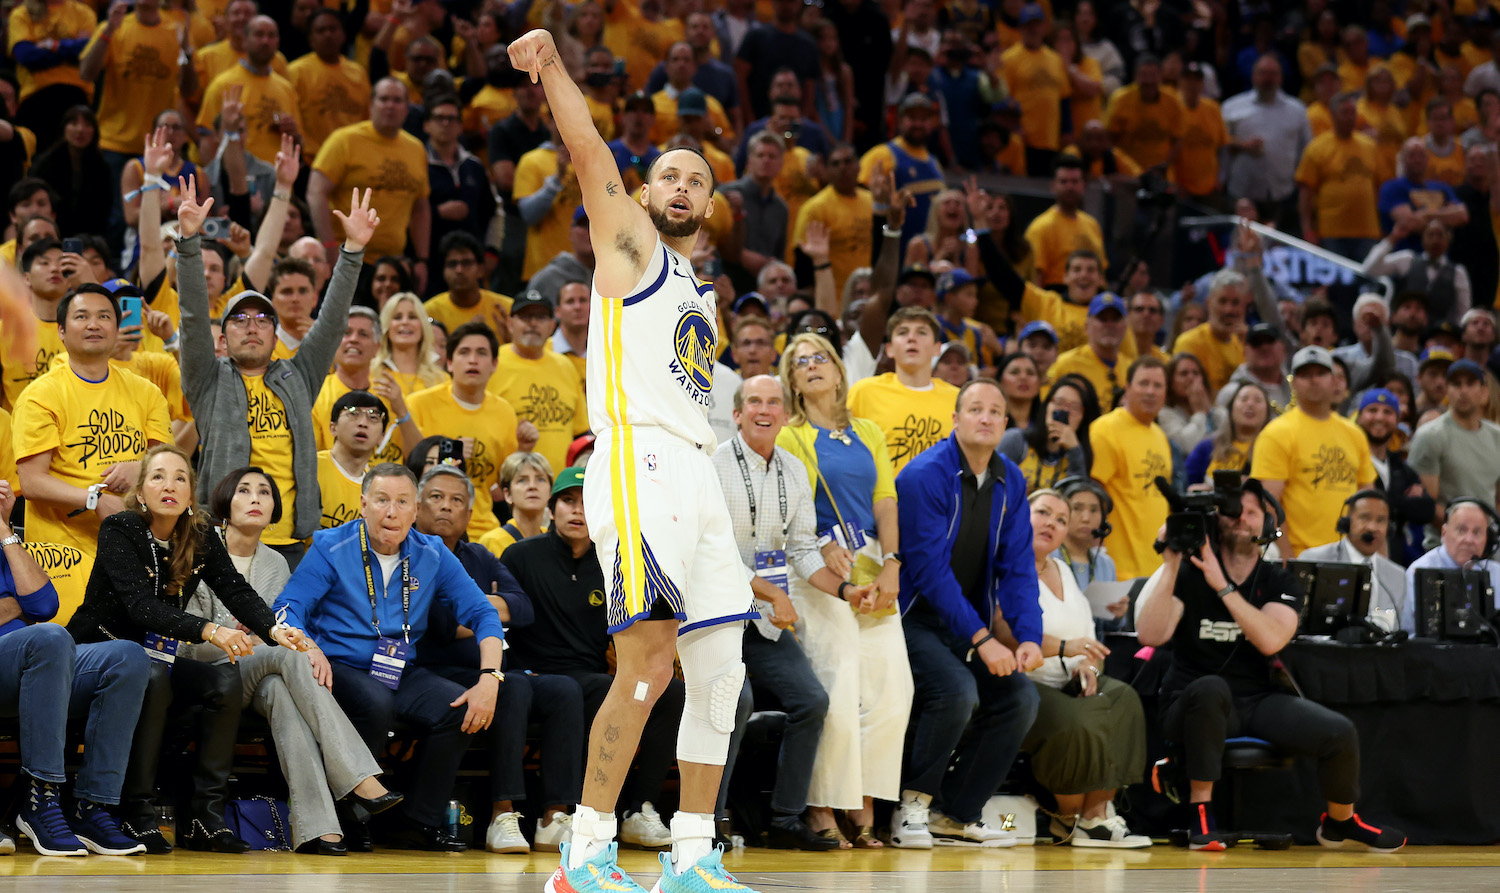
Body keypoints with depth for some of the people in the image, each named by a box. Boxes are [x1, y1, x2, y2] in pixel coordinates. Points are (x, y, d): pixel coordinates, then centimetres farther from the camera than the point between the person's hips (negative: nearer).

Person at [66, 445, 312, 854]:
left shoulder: (201, 540, 3)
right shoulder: (119, 530, -15)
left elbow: (238, 592, -10)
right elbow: (141, 606, -28)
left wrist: (274, 630, -32)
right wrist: (208, 630, -41)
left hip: (154, 657, 6)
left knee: (226, 680, -19)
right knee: (151, 677, -35)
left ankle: (204, 817, -19)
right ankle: (136, 816, -30)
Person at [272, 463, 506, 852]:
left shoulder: (431, 555, 7)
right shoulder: (331, 548, -2)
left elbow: (482, 614, 4)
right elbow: (287, 608, -9)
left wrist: (489, 678, -12)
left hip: (402, 672, 4)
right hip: (341, 668, -4)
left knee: (460, 708, -23)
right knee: (378, 704, -36)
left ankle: (418, 826, -13)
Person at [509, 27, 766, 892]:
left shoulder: (703, 294, 26)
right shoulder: (629, 242, 7)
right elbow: (589, 150, -5)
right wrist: (551, 65, -14)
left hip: (696, 473, 8)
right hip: (639, 463, -8)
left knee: (721, 671, 6)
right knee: (649, 663, -17)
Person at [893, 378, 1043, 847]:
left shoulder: (1010, 482, 5)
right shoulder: (926, 475, -17)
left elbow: (1017, 568, 4)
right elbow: (930, 568, -21)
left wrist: (1029, 636, -13)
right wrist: (982, 640, -25)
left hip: (968, 618, 7)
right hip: (914, 616, -7)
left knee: (1020, 696, -7)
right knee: (957, 690, -29)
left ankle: (955, 811, 4)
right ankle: (913, 807, -12)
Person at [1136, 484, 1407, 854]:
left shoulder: (1280, 583, 6)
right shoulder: (1189, 574, 0)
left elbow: (1270, 640, -16)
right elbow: (1151, 635, -16)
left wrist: (1222, 587, -19)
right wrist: (1170, 566, -17)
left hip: (1258, 701, 3)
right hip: (1194, 703, -3)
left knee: (1341, 733, -16)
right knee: (1210, 686, -39)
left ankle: (1340, 823, 15)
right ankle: (1201, 814, -28)